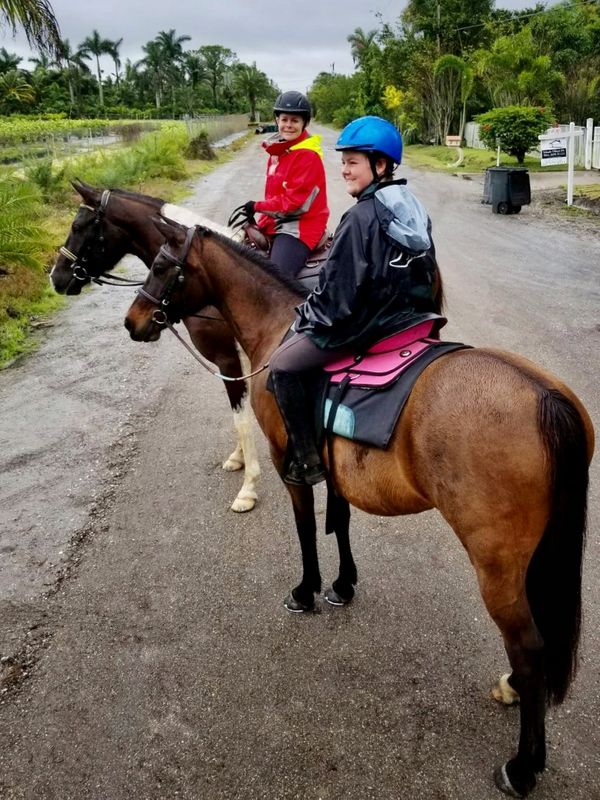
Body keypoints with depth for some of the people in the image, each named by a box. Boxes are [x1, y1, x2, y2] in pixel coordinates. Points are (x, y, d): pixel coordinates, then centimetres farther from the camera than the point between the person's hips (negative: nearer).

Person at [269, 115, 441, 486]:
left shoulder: (362, 216, -19)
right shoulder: (414, 209, 8)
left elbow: (338, 286, -18)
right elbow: (425, 273, 15)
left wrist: (308, 317, -3)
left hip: (366, 323, -10)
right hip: (411, 316, 10)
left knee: (284, 365, -5)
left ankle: (307, 461, -3)